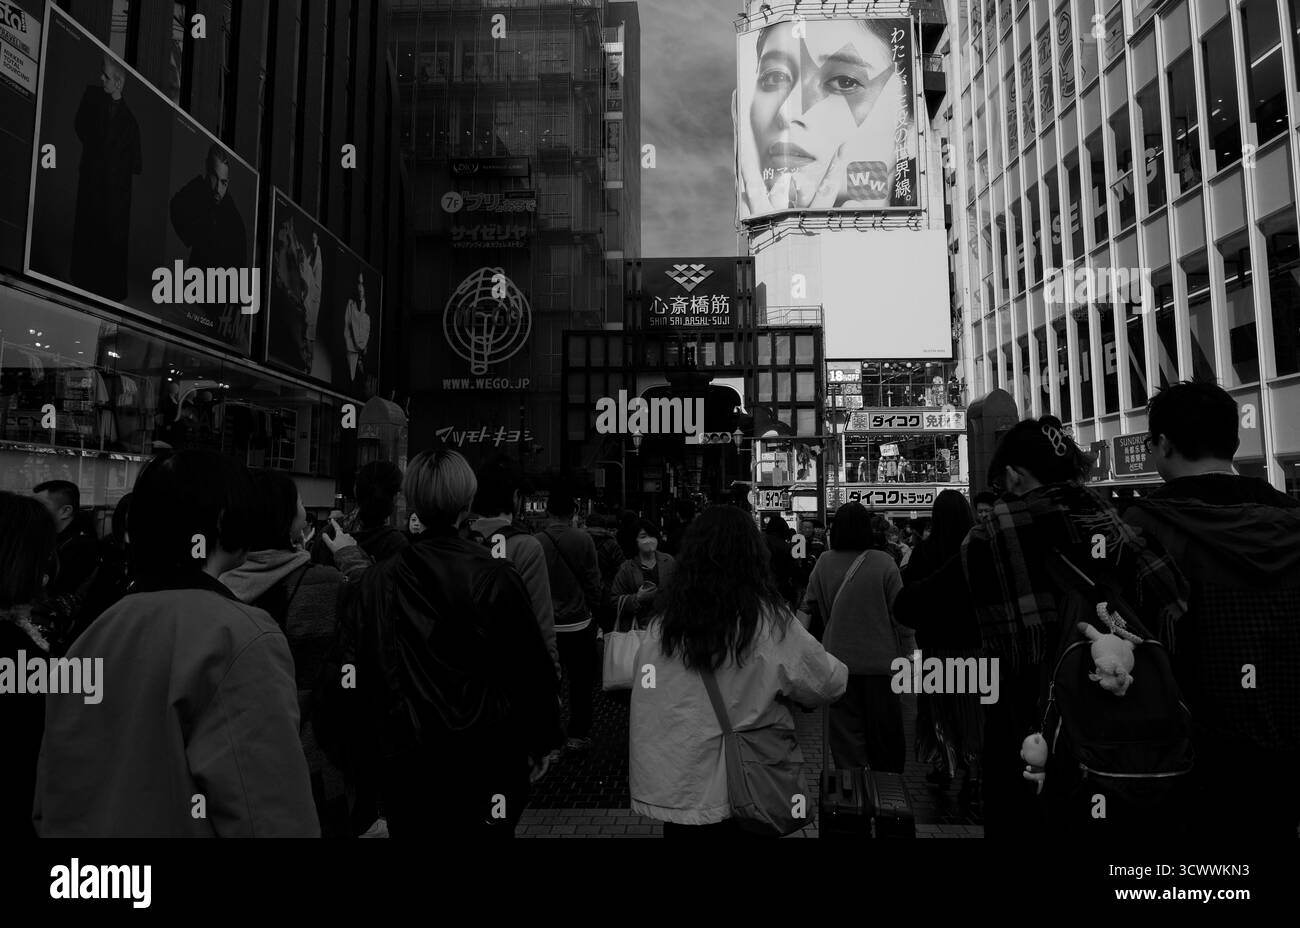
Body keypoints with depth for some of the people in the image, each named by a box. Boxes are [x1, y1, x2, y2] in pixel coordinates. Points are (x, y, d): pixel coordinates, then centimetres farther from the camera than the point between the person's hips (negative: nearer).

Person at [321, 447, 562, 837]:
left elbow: (355, 664, 1)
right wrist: (541, 742, 0)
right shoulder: (498, 576, -15)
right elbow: (531, 666, -10)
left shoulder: (376, 582, -10)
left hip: (406, 760, 2)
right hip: (488, 756, -2)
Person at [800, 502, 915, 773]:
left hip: (839, 659, 1)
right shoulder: (883, 562, -11)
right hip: (881, 659, -1)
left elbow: (810, 608, 1)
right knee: (884, 729, 14)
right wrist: (909, 649, 1)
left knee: (846, 729, 11)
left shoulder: (823, 563, -5)